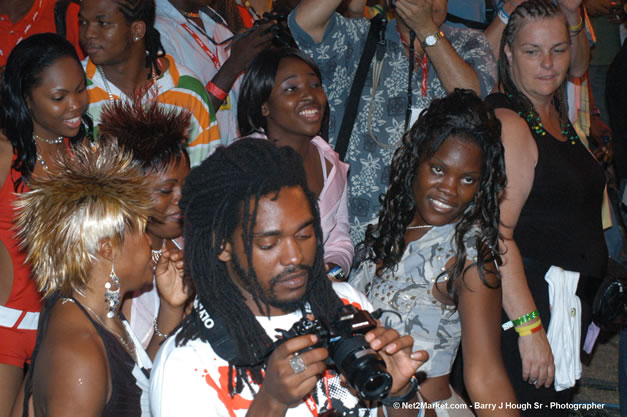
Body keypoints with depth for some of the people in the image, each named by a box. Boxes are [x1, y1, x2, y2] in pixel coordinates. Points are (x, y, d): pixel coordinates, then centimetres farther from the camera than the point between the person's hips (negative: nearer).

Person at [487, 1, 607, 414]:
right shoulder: (509, 123, -15)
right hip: (525, 304, -9)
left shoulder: (558, 117, 13)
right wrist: (529, 327, -27)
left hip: (568, 301, 9)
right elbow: (497, 235, -24)